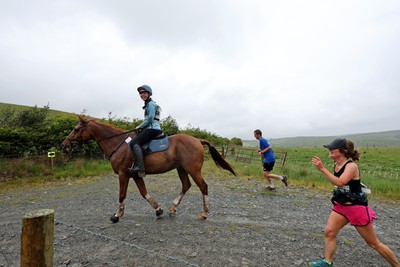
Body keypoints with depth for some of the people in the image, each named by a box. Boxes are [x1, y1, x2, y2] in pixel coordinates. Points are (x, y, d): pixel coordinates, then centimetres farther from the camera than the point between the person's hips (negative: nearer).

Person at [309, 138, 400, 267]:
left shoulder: (351, 166, -21)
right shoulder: (337, 165, 0)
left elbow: (339, 183, -37)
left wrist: (322, 168, -37)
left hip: (357, 208, -7)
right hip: (341, 206, 7)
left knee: (373, 243, 11)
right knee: (329, 232, 1)